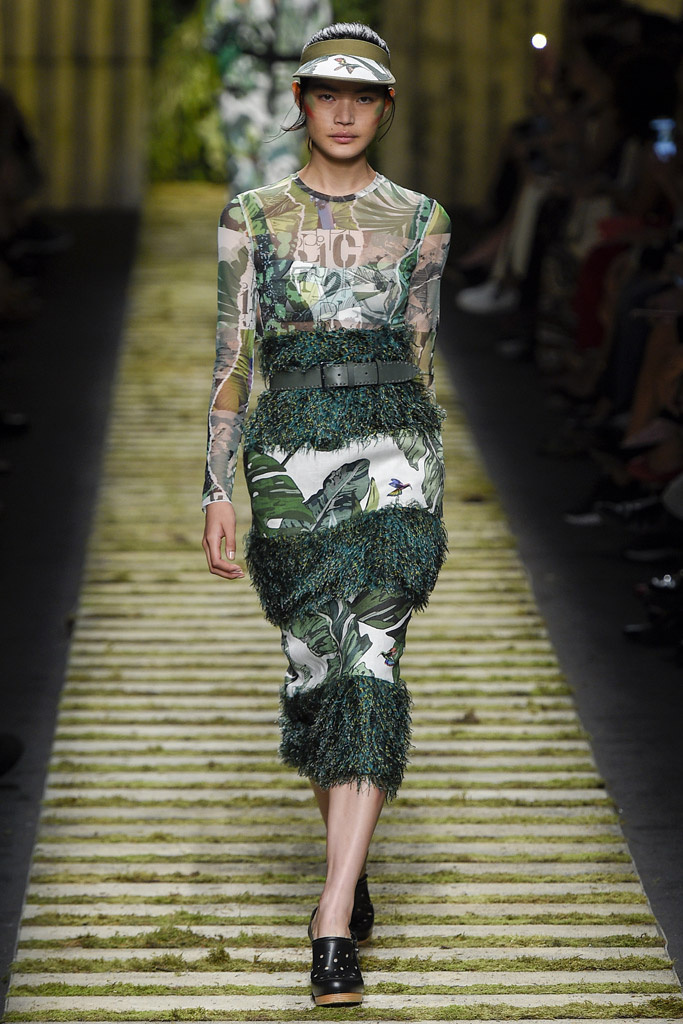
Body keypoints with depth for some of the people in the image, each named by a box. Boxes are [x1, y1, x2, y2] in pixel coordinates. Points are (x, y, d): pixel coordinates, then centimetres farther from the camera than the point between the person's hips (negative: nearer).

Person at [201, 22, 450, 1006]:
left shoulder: (420, 220, 7)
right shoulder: (253, 217, 6)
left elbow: (418, 357, 13)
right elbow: (233, 362, 5)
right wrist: (218, 494, -1)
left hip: (392, 455, -1)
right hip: (291, 456, 1)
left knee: (370, 669, -13)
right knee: (313, 671, 9)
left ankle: (334, 924, -19)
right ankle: (351, 862, 33)